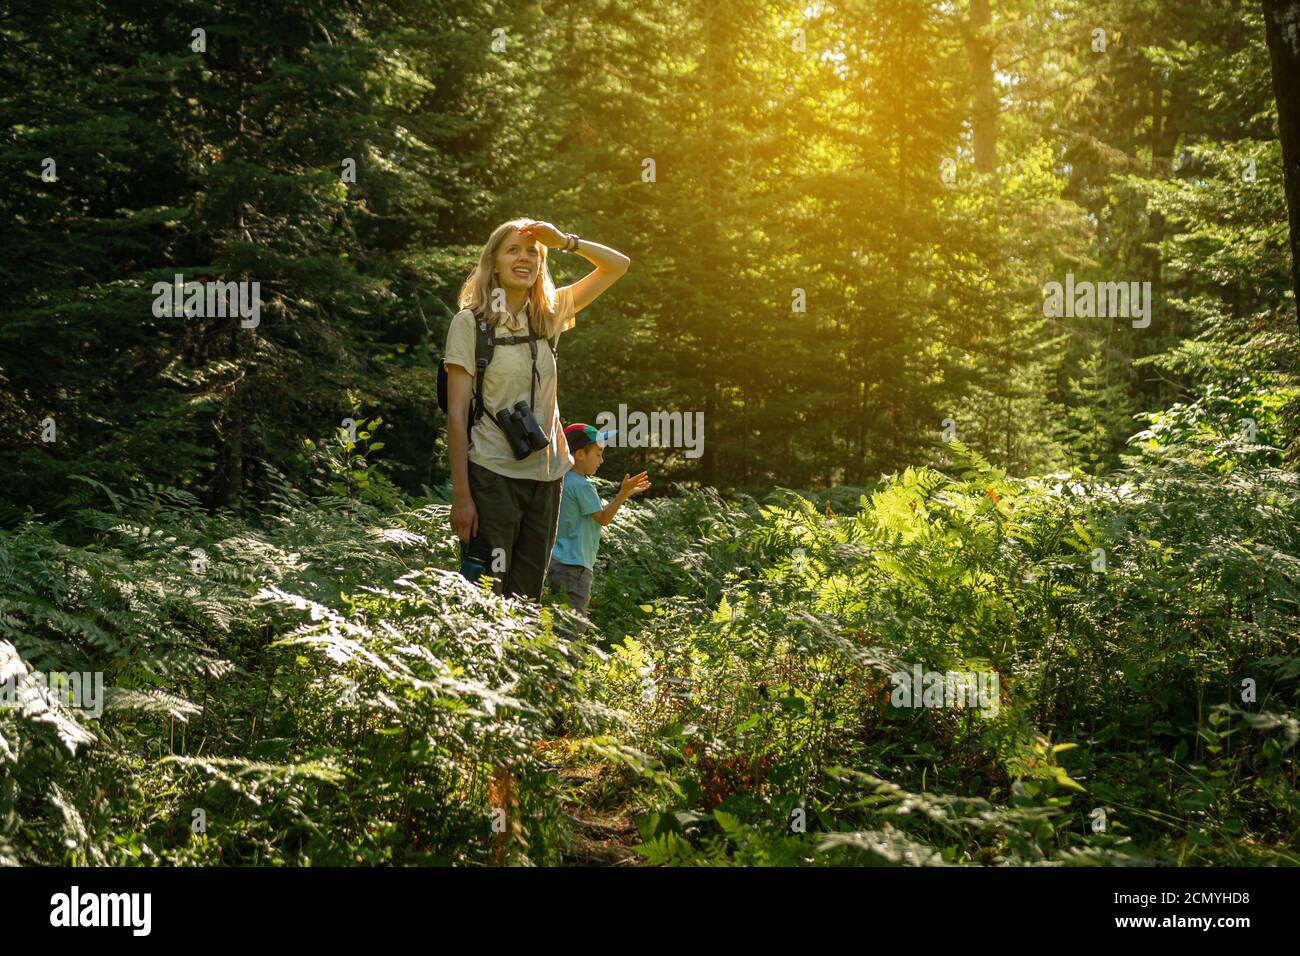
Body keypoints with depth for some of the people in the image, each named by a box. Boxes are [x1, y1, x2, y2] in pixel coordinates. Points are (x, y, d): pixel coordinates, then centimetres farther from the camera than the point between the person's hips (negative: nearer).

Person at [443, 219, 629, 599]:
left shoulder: (548, 314, 9)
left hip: (545, 477, 5)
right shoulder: (471, 322, -4)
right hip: (493, 476, -5)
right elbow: (457, 413, -8)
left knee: (526, 599, 9)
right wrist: (461, 495, -13)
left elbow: (617, 265, 14)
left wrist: (564, 240, -3)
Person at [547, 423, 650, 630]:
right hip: (574, 566, -10)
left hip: (556, 562, 10)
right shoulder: (582, 485, -15)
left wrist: (626, 493, 17)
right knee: (574, 627, -8)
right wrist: (623, 493, -11)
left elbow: (600, 510, 19)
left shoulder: (564, 481, 14)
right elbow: (603, 518, -10)